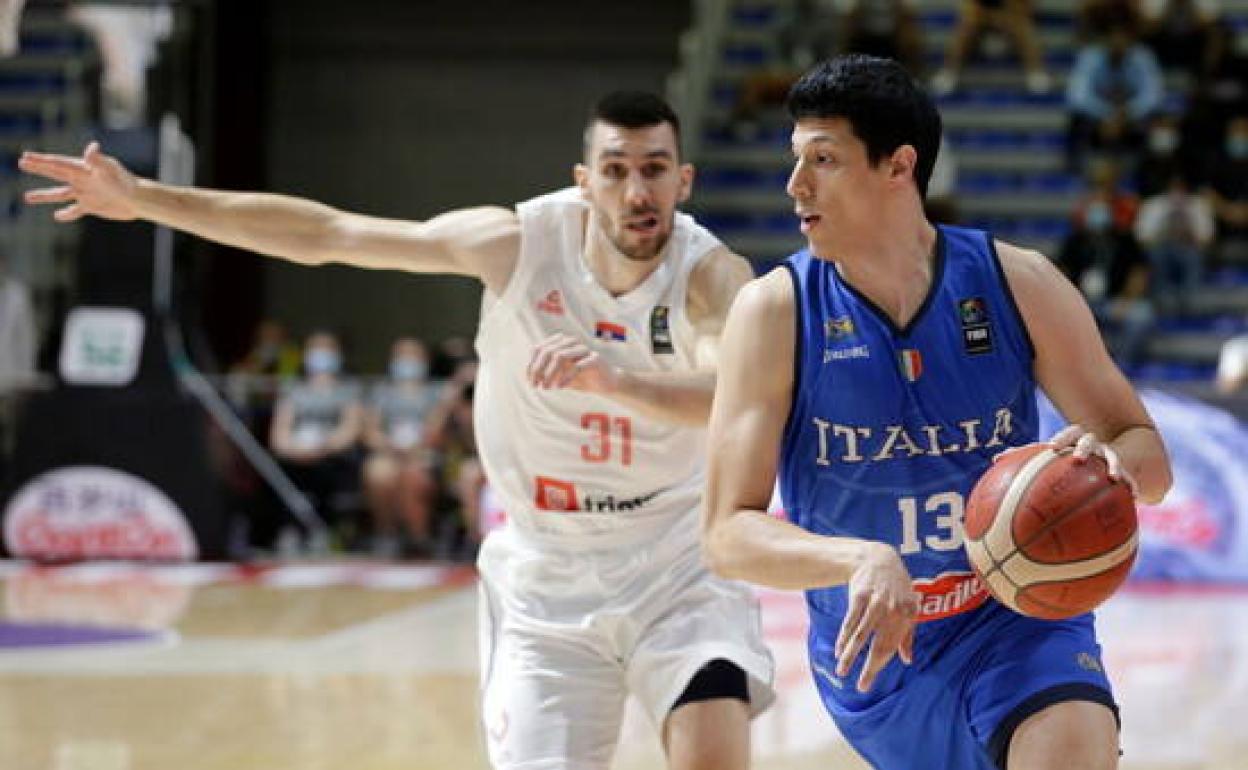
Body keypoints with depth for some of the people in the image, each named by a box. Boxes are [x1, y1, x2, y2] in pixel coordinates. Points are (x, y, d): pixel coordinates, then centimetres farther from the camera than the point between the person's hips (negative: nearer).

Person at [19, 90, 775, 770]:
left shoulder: (712, 276, -17)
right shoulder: (516, 241, -11)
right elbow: (325, 233, -4)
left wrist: (615, 378, -57)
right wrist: (143, 197, -3)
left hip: (680, 566, -2)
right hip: (547, 575, 2)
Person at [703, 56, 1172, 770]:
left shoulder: (1017, 283, -7)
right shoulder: (775, 313, -11)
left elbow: (1149, 457, -1)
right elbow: (729, 534, -15)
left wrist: (1109, 458, -26)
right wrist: (859, 560, -34)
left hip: (1017, 615, -1)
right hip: (871, 648, 1)